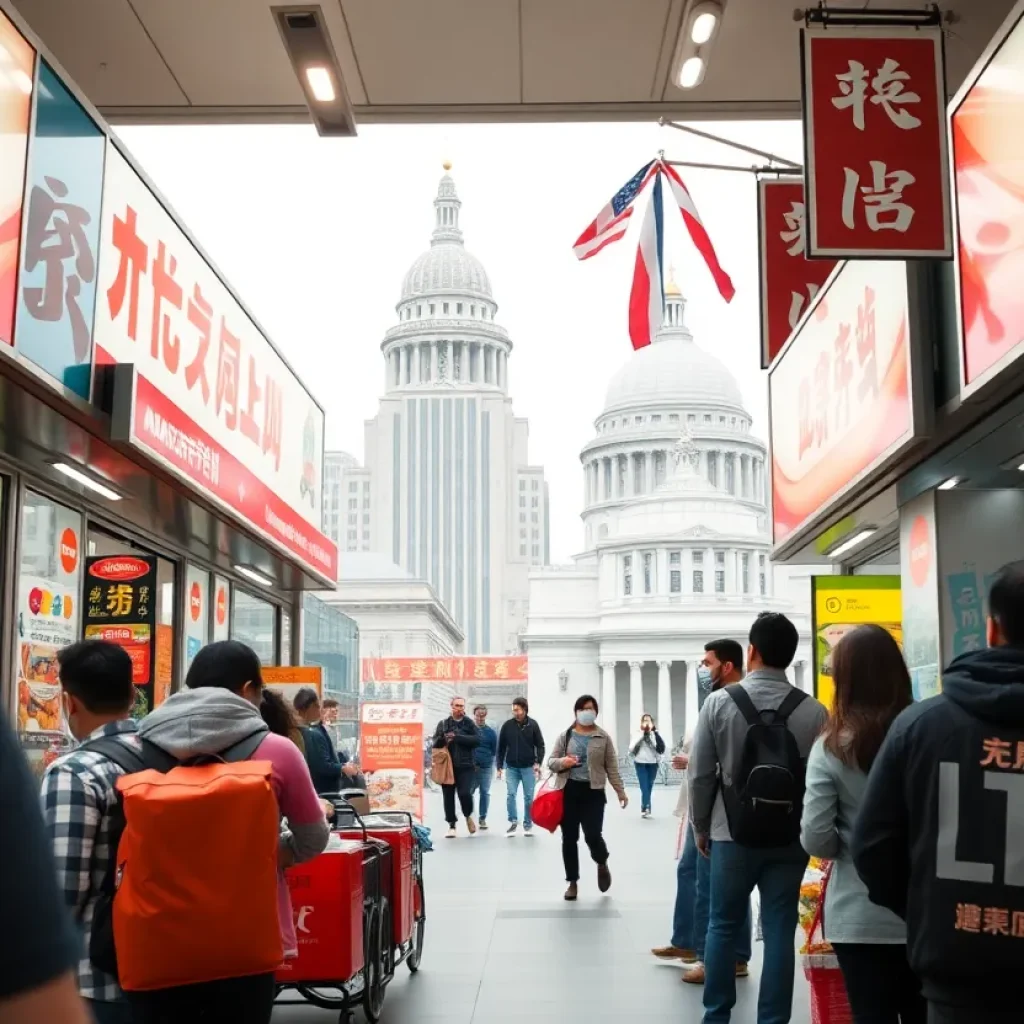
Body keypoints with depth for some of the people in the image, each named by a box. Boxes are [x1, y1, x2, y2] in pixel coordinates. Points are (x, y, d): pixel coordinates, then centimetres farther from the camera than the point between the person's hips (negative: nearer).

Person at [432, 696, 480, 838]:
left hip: (465, 766, -2)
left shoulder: (469, 723, 5)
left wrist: (457, 737, -16)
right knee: (448, 796, 4)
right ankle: (452, 825, 16)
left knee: (465, 793, -13)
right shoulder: (443, 724, 9)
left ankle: (468, 816, 17)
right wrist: (443, 738, -19)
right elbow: (436, 743, 3)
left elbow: (477, 740, -10)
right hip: (447, 766, 2)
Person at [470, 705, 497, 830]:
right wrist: (471, 762, -4)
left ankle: (482, 818, 11)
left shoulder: (491, 733, 5)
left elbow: (494, 751, 8)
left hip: (486, 768, 1)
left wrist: (484, 760, -4)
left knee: (485, 793, 3)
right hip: (470, 767, -1)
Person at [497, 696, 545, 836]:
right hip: (511, 767, 1)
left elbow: (540, 745, -1)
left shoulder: (533, 725, -4)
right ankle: (513, 821, 7)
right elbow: (501, 747, 4)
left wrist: (538, 763, -13)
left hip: (528, 767, -1)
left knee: (528, 797, 4)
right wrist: (500, 766, 2)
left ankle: (528, 824, 15)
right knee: (510, 795, -6)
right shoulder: (507, 725, -2)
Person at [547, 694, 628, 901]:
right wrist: (562, 762, -16)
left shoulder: (603, 737, 3)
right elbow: (550, 761, 6)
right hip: (568, 791, 2)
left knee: (592, 836, -10)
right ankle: (573, 883, 17)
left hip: (593, 792, -1)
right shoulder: (565, 736, 5)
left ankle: (602, 864, 24)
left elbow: (612, 767, 5)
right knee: (569, 838, 4)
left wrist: (620, 791, 2)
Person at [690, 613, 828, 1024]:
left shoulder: (719, 701, -6)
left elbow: (700, 773, -3)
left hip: (733, 835, 0)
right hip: (790, 839, 0)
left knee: (723, 925, 14)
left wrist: (701, 827, 11)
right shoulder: (814, 711, -7)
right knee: (779, 931, 7)